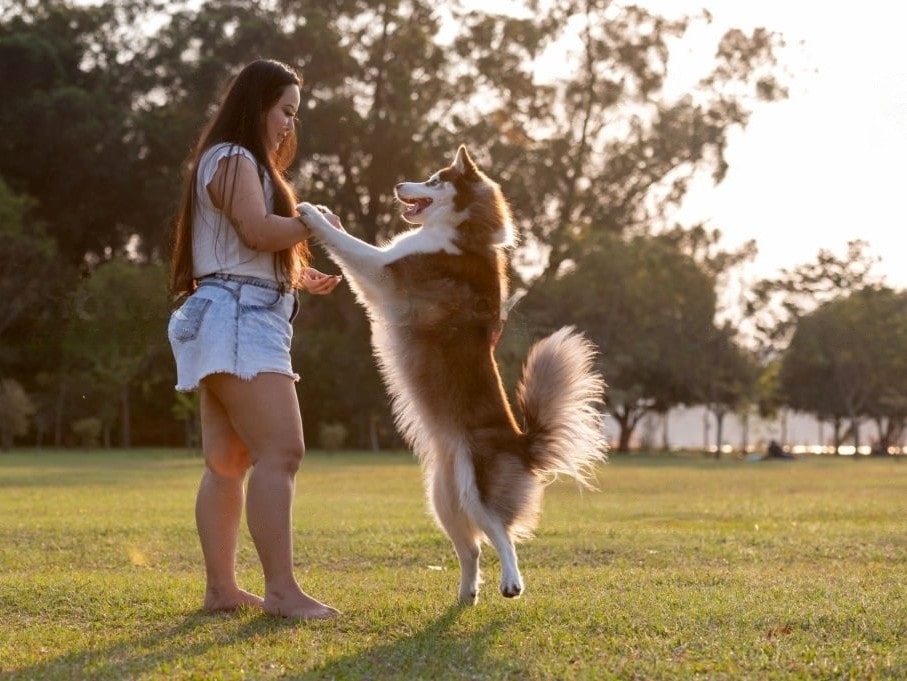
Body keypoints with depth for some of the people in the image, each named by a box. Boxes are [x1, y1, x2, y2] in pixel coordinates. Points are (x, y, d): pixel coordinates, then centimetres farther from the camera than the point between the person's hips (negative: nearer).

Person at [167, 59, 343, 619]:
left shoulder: (246, 164, 26)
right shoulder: (232, 160, -7)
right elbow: (259, 230, -20)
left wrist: (300, 275, 15)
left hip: (246, 322, 11)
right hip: (238, 318, -11)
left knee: (229, 460, 8)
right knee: (281, 449, -19)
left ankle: (221, 586, 9)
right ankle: (282, 589, -23)